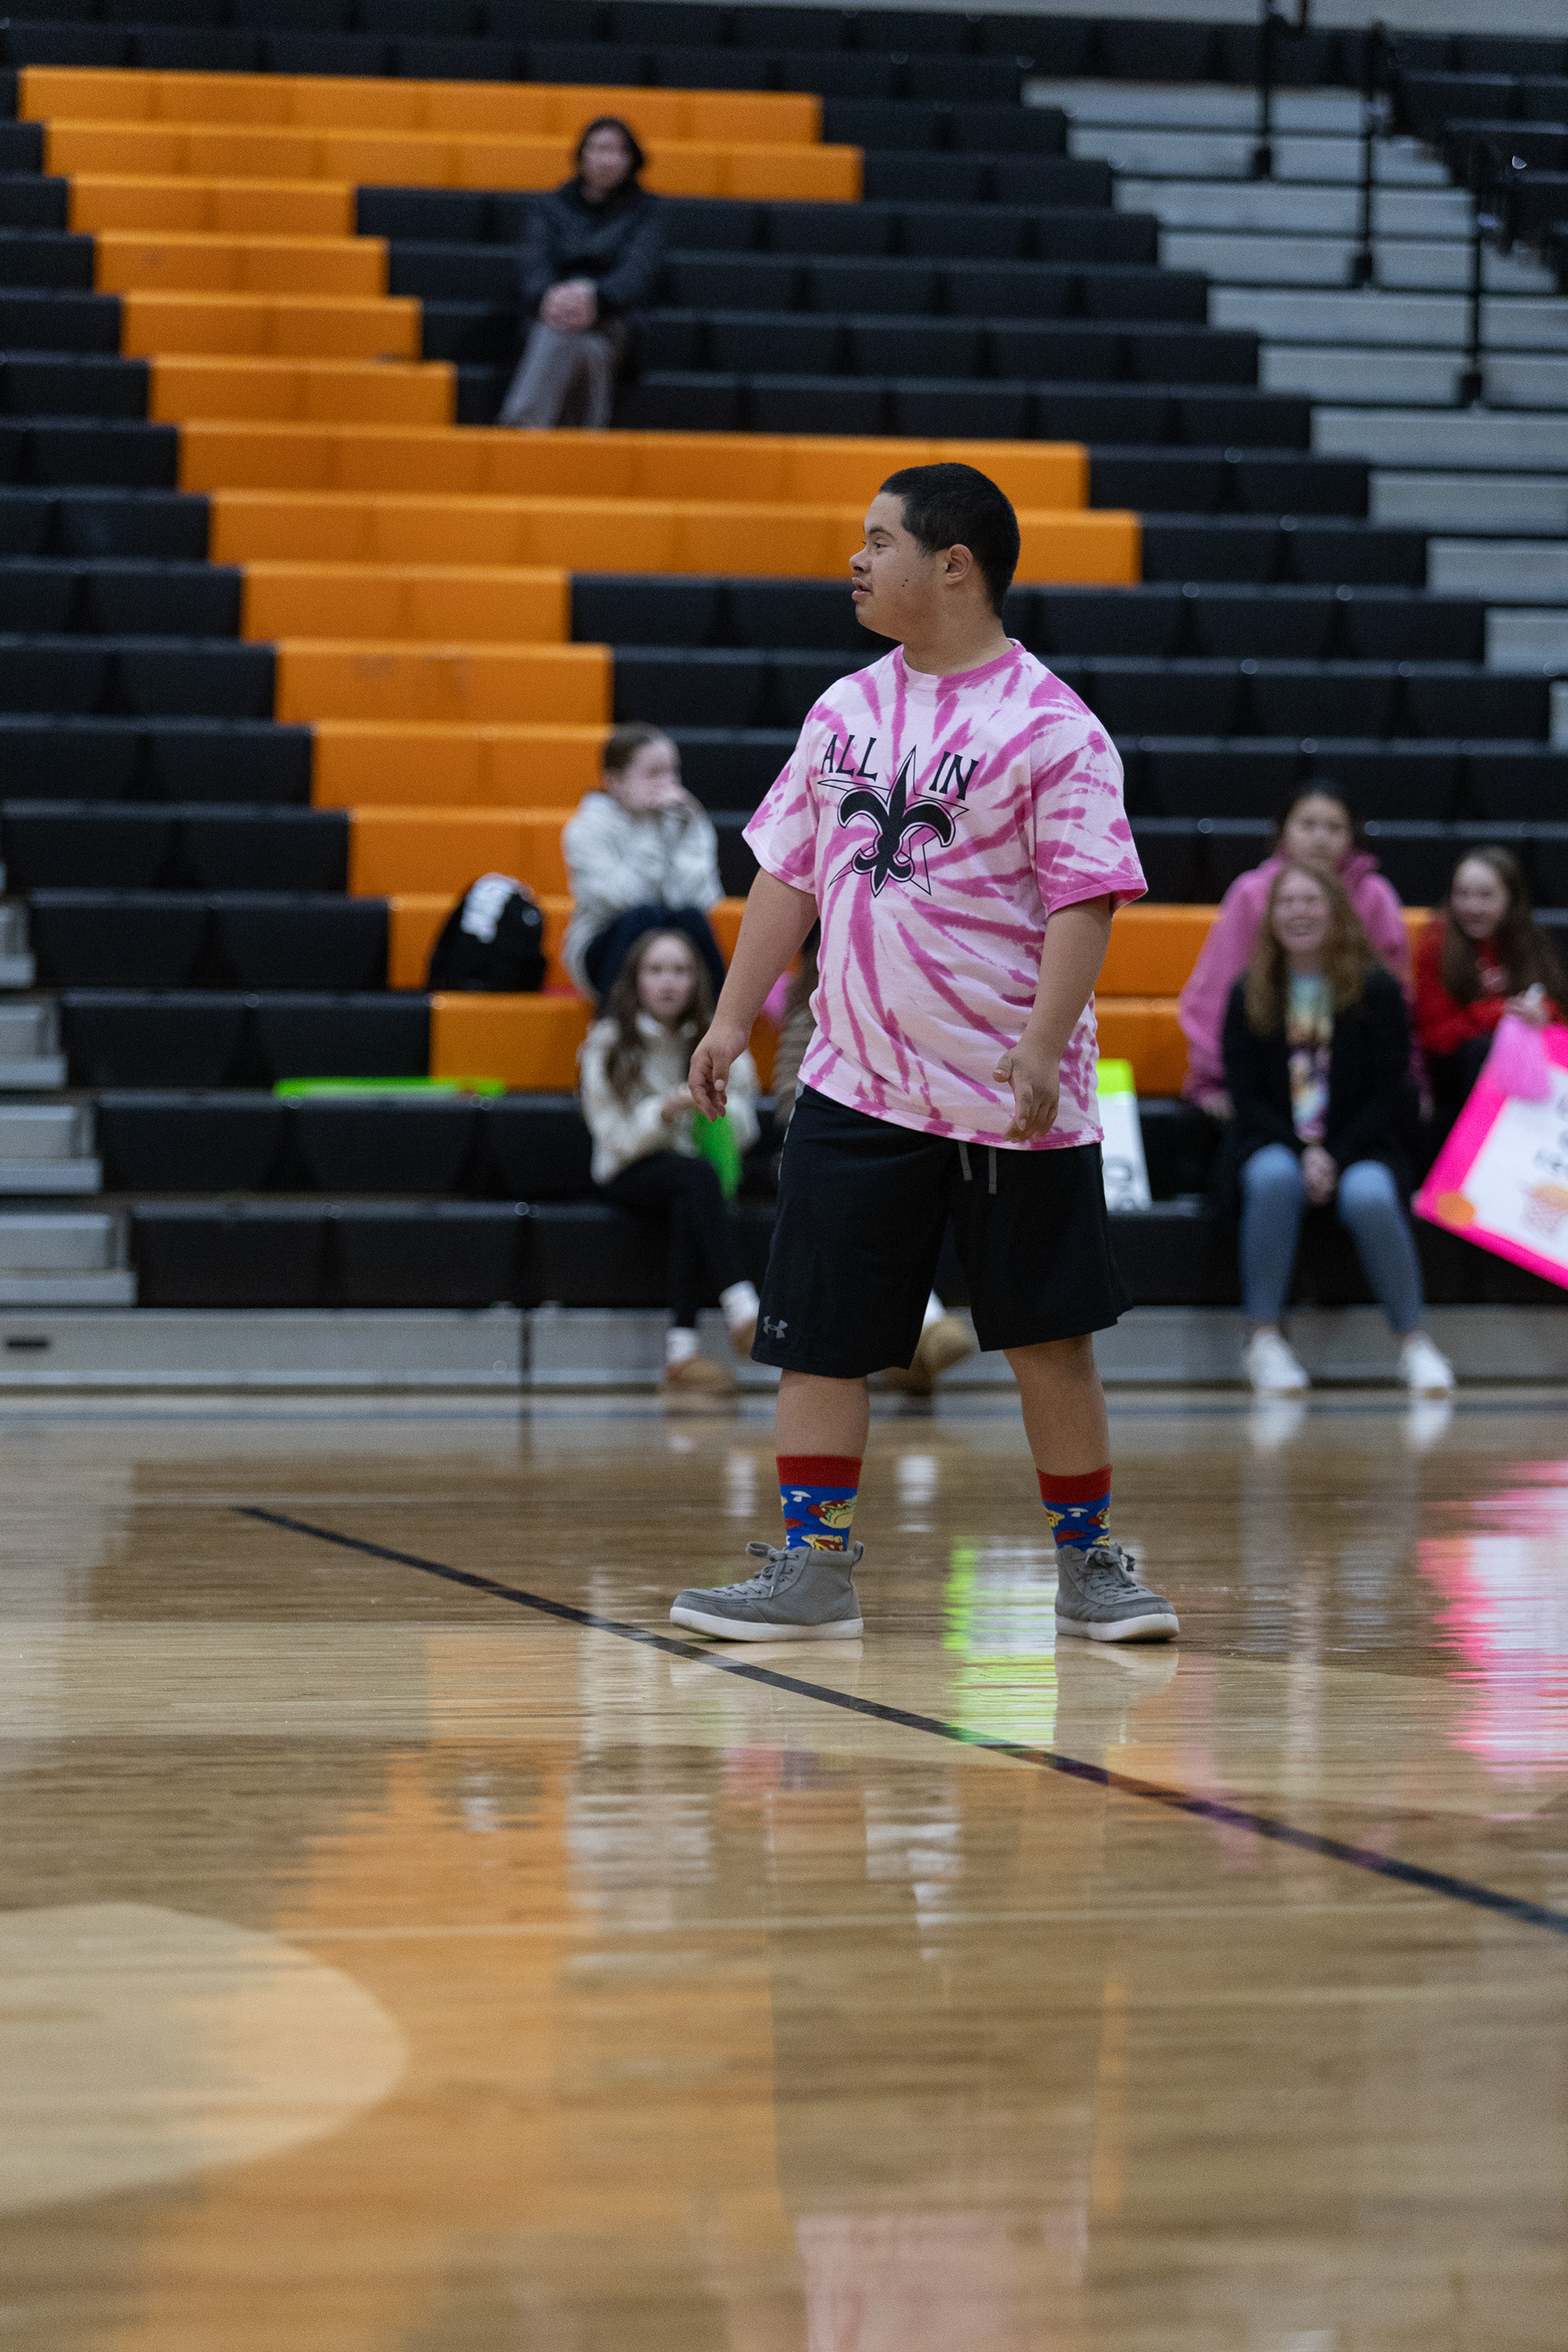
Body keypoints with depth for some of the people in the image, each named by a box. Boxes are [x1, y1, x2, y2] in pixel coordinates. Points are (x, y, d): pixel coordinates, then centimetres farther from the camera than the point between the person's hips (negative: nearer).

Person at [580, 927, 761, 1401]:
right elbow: (616, 1139, -5)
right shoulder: (608, 1045, 0)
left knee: (689, 1208, -35)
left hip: (700, 1175, 2)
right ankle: (742, 1309, -48)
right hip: (630, 1176, -2)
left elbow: (742, 1135, 3)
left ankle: (681, 1352, -39)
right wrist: (663, 1113, -23)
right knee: (696, 1175, -36)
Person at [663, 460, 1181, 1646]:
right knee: (817, 1331, 1)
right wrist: (736, 1015, 10)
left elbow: (1085, 901, -14)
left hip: (1012, 1100, -5)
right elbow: (791, 871, 15)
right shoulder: (846, 710, 8)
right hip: (858, 1088, 5)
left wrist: (1042, 1047, -22)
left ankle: (1089, 1564, 15)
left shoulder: (1050, 726, -10)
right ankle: (814, 1568, 6)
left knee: (1050, 1335, 3)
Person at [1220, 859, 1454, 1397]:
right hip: (1272, 1143, 1)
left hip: (1358, 1145, -1)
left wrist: (1334, 1156, -14)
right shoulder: (1248, 995, 5)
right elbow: (1245, 1096, 0)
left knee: (1368, 1195, -35)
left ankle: (1414, 1342, -23)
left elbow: (1387, 1091, -2)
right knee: (1275, 1178, -36)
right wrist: (1301, 1153, -15)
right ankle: (1265, 1342, -30)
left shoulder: (1378, 990, 1)